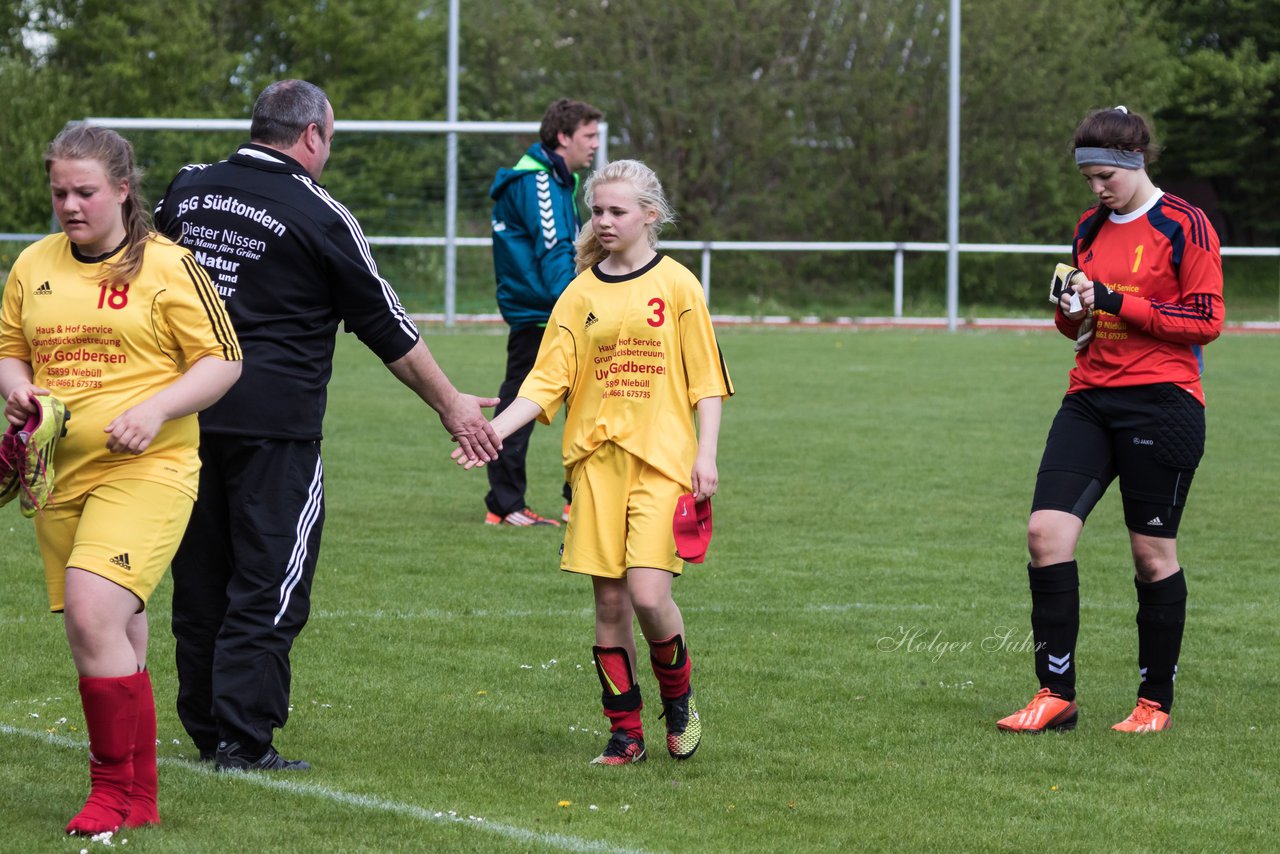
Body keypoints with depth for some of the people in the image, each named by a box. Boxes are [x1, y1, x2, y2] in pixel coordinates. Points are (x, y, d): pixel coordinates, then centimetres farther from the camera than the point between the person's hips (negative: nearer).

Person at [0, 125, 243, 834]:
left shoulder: (166, 265, -4)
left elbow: (223, 360, -2)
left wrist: (156, 409, -16)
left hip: (145, 469, -6)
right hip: (59, 475, 6)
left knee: (94, 612, -21)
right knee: (107, 640, 9)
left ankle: (118, 790, -11)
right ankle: (138, 794, 20)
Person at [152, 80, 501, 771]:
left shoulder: (188, 190, 8)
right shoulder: (317, 216, -7)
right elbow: (386, 327, -1)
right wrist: (451, 405, 9)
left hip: (188, 416, 6)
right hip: (273, 422, -6)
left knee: (200, 578, 13)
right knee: (268, 585, -1)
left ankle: (205, 729, 20)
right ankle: (242, 740, -5)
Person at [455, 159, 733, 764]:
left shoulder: (676, 286, 2)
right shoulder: (581, 294, 8)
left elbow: (706, 380, 4)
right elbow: (548, 381, 4)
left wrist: (705, 454, -5)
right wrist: (493, 431, -8)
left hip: (662, 462, -3)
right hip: (596, 460, 3)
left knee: (648, 593, -14)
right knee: (609, 599, 2)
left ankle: (677, 693, 14)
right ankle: (625, 731, 11)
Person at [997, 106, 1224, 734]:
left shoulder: (1184, 226, -5)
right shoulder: (1090, 229, 15)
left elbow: (1207, 320, -10)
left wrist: (1118, 303, -16)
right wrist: (1071, 310, 1)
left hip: (1161, 401, -6)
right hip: (1090, 399, 6)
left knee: (1153, 552, 0)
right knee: (1045, 530, -9)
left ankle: (1155, 702, 14)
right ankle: (1056, 694, -3)